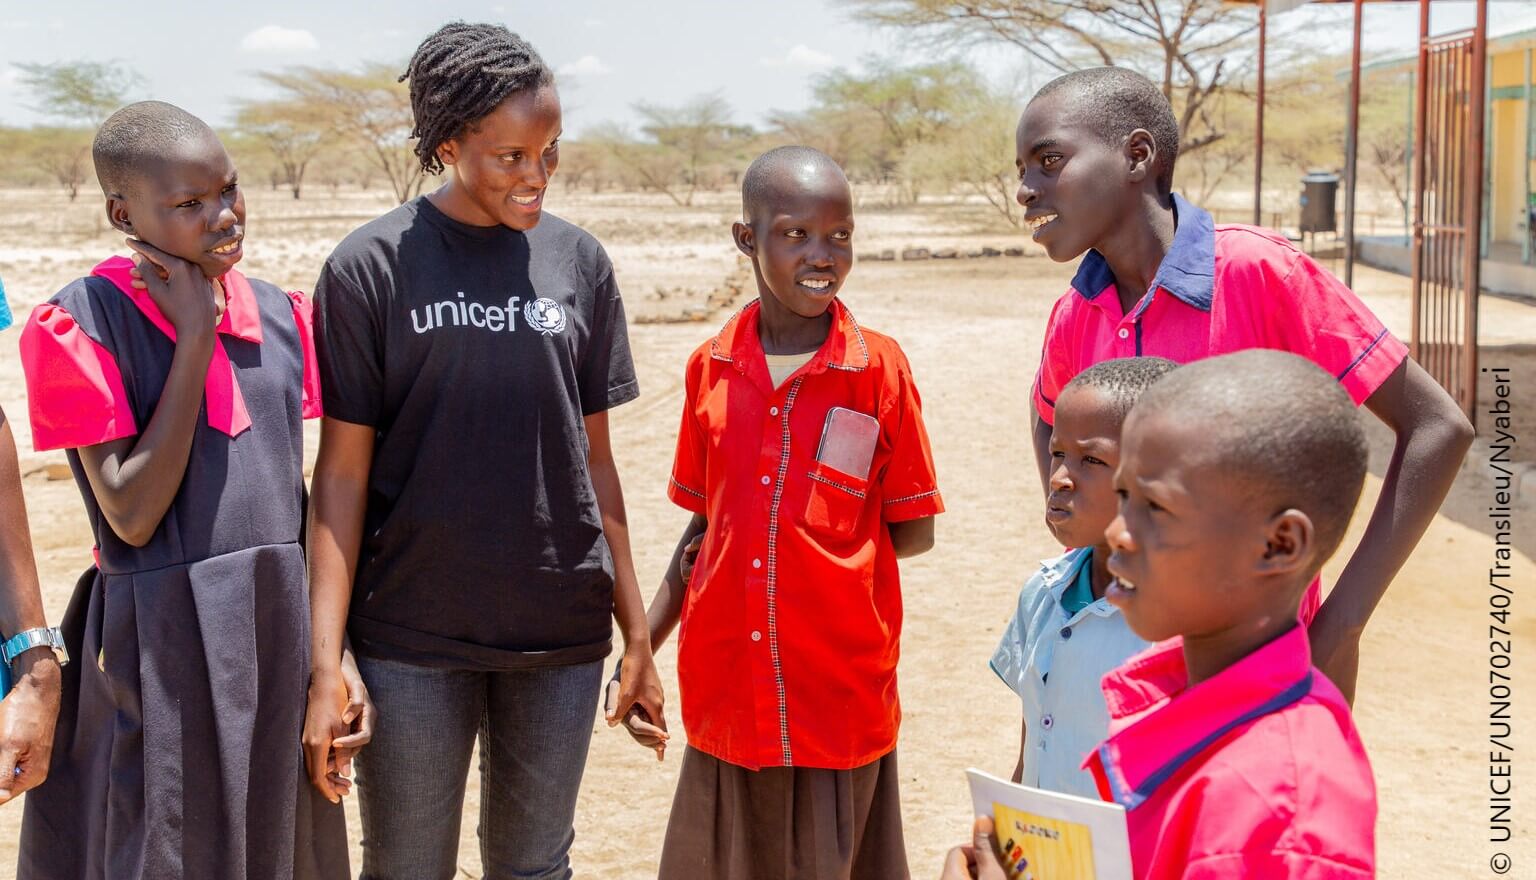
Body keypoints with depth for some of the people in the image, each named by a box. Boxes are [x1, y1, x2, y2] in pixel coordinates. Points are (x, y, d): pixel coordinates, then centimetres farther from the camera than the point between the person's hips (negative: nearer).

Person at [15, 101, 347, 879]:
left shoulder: (279, 316, 6)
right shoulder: (82, 326, -10)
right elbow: (132, 515, -17)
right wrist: (195, 339, -16)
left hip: (286, 631, 5)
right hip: (164, 648, -5)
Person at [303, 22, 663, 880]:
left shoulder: (579, 262, 5)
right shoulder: (373, 267, -5)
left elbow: (594, 458, 9)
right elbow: (343, 472, -4)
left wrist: (638, 633, 9)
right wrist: (326, 665, -9)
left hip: (561, 638, 3)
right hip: (414, 639, -2)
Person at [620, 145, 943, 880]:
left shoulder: (879, 369, -7)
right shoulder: (710, 368, 2)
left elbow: (914, 531, -1)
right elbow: (705, 522, 10)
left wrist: (808, 545, -5)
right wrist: (640, 650, 6)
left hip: (841, 697, -3)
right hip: (727, 697, 3)